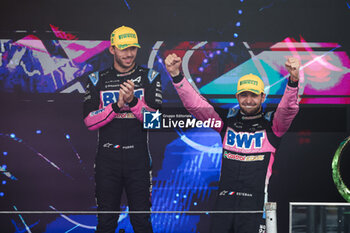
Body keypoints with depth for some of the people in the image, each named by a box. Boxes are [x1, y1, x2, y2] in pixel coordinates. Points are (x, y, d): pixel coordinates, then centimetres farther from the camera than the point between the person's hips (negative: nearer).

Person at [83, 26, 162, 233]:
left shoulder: (149, 77, 6)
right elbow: (89, 121, 0)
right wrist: (116, 105, -14)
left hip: (138, 159, -1)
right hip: (107, 159, 1)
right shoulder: (98, 80, 9)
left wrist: (133, 101, -21)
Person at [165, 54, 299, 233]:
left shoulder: (271, 123, 4)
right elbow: (194, 104, 7)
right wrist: (176, 75, -6)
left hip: (255, 200, -3)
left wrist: (293, 80, -34)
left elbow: (289, 108, -15)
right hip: (225, 198, 3)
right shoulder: (227, 119, 11)